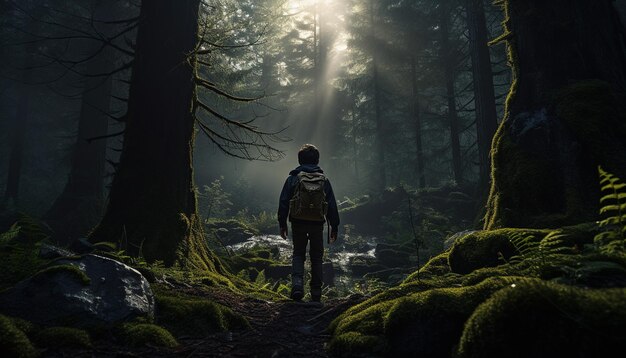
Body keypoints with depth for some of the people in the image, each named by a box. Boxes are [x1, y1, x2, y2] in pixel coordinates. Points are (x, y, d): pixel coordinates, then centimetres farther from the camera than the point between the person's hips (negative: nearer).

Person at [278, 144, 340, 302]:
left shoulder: (293, 178, -1)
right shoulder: (324, 180, 3)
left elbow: (283, 202, -1)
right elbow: (332, 206, 3)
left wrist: (282, 224, 7)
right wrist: (334, 227, 10)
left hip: (298, 222, -1)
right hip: (317, 223, 1)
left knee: (298, 254, 14)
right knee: (316, 256, 14)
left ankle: (297, 283, -9)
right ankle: (316, 292, 17)